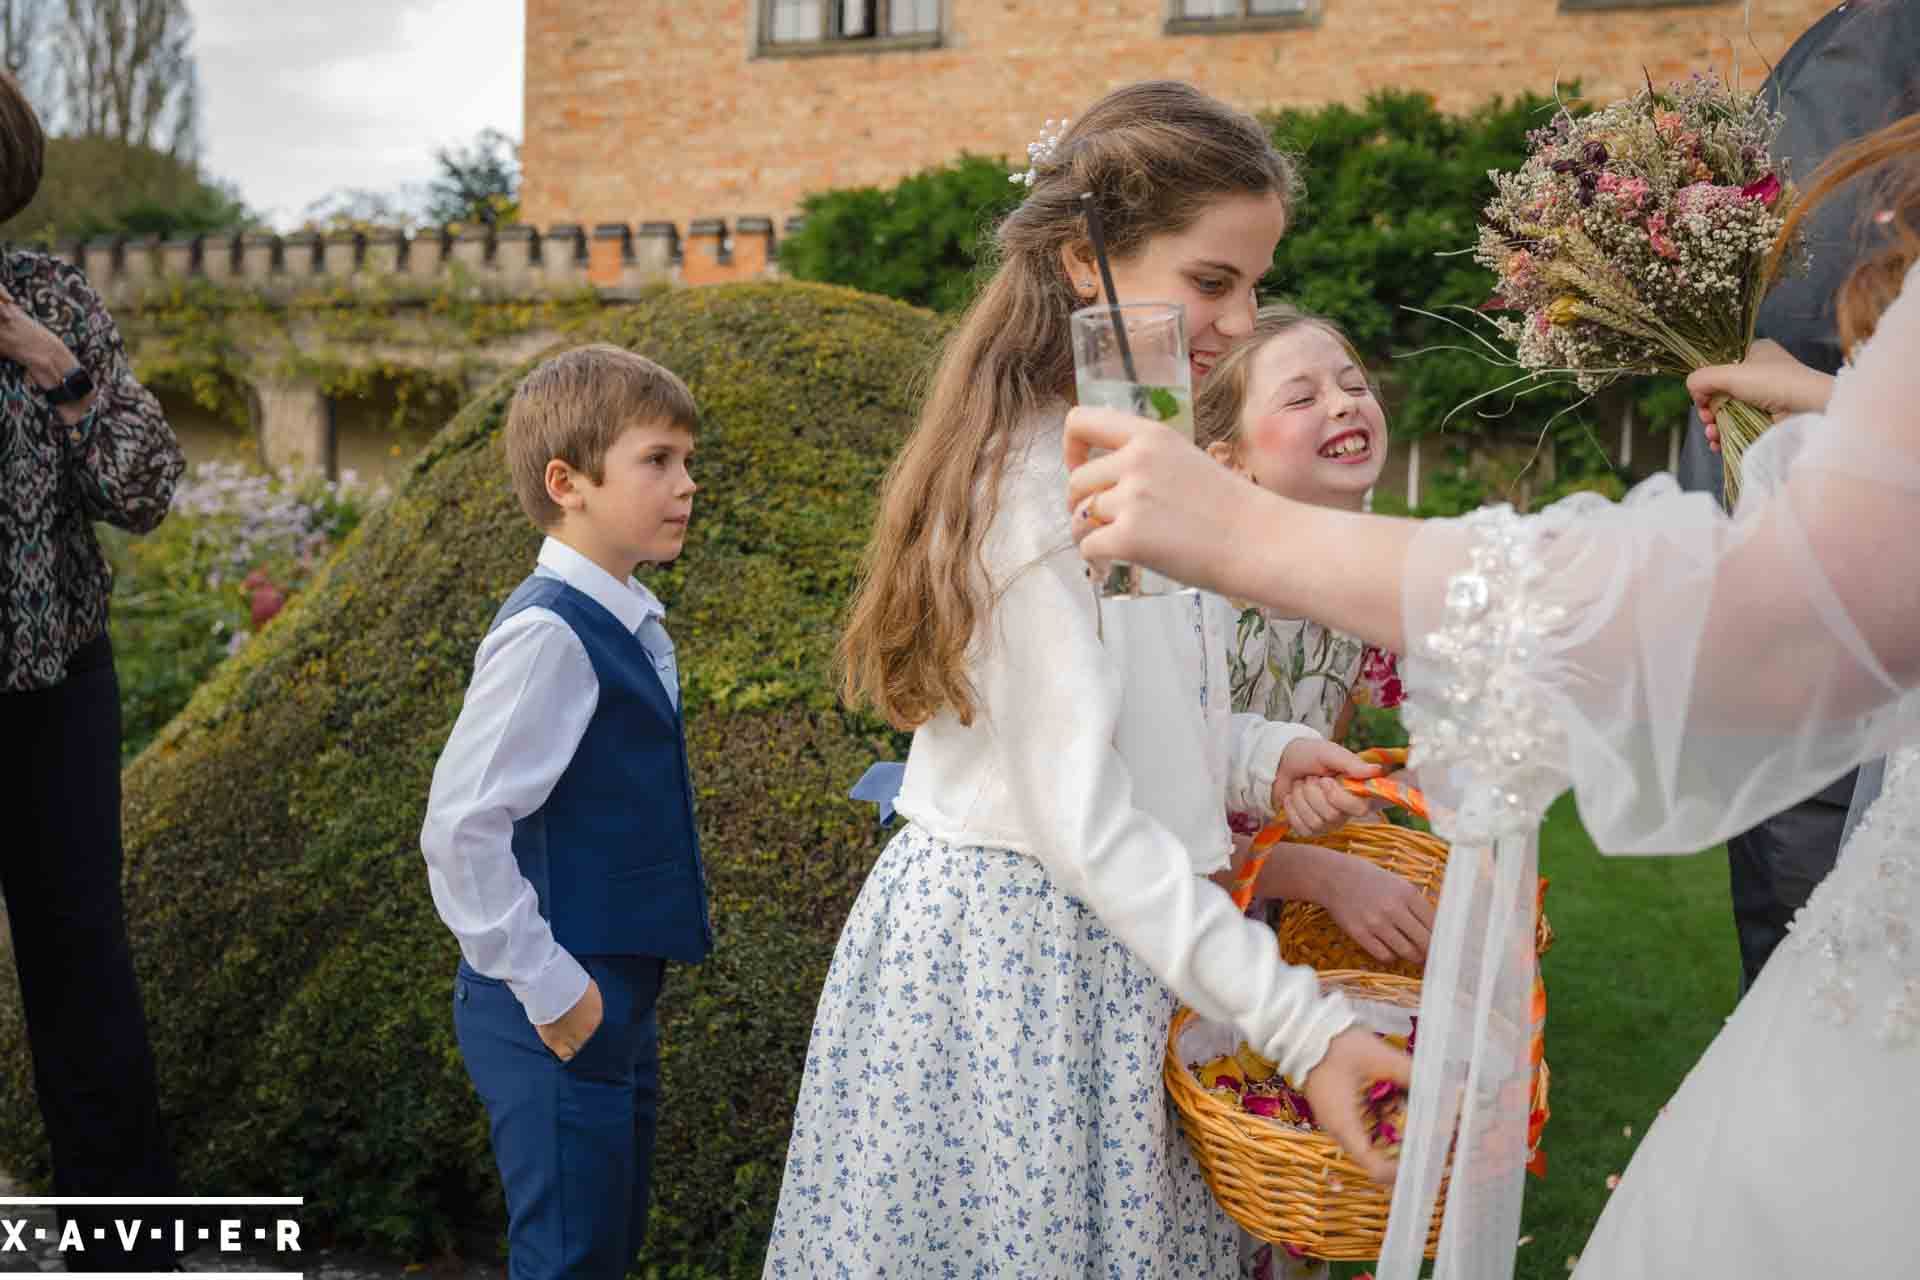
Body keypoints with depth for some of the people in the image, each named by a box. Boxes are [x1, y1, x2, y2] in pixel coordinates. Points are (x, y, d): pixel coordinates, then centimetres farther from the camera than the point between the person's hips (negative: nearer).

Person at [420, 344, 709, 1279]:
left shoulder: (630, 625, 7)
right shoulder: (548, 633, -21)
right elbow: (460, 831, -24)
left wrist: (621, 993, 17)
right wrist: (546, 987, -19)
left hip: (619, 998, 9)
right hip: (562, 1018, -9)